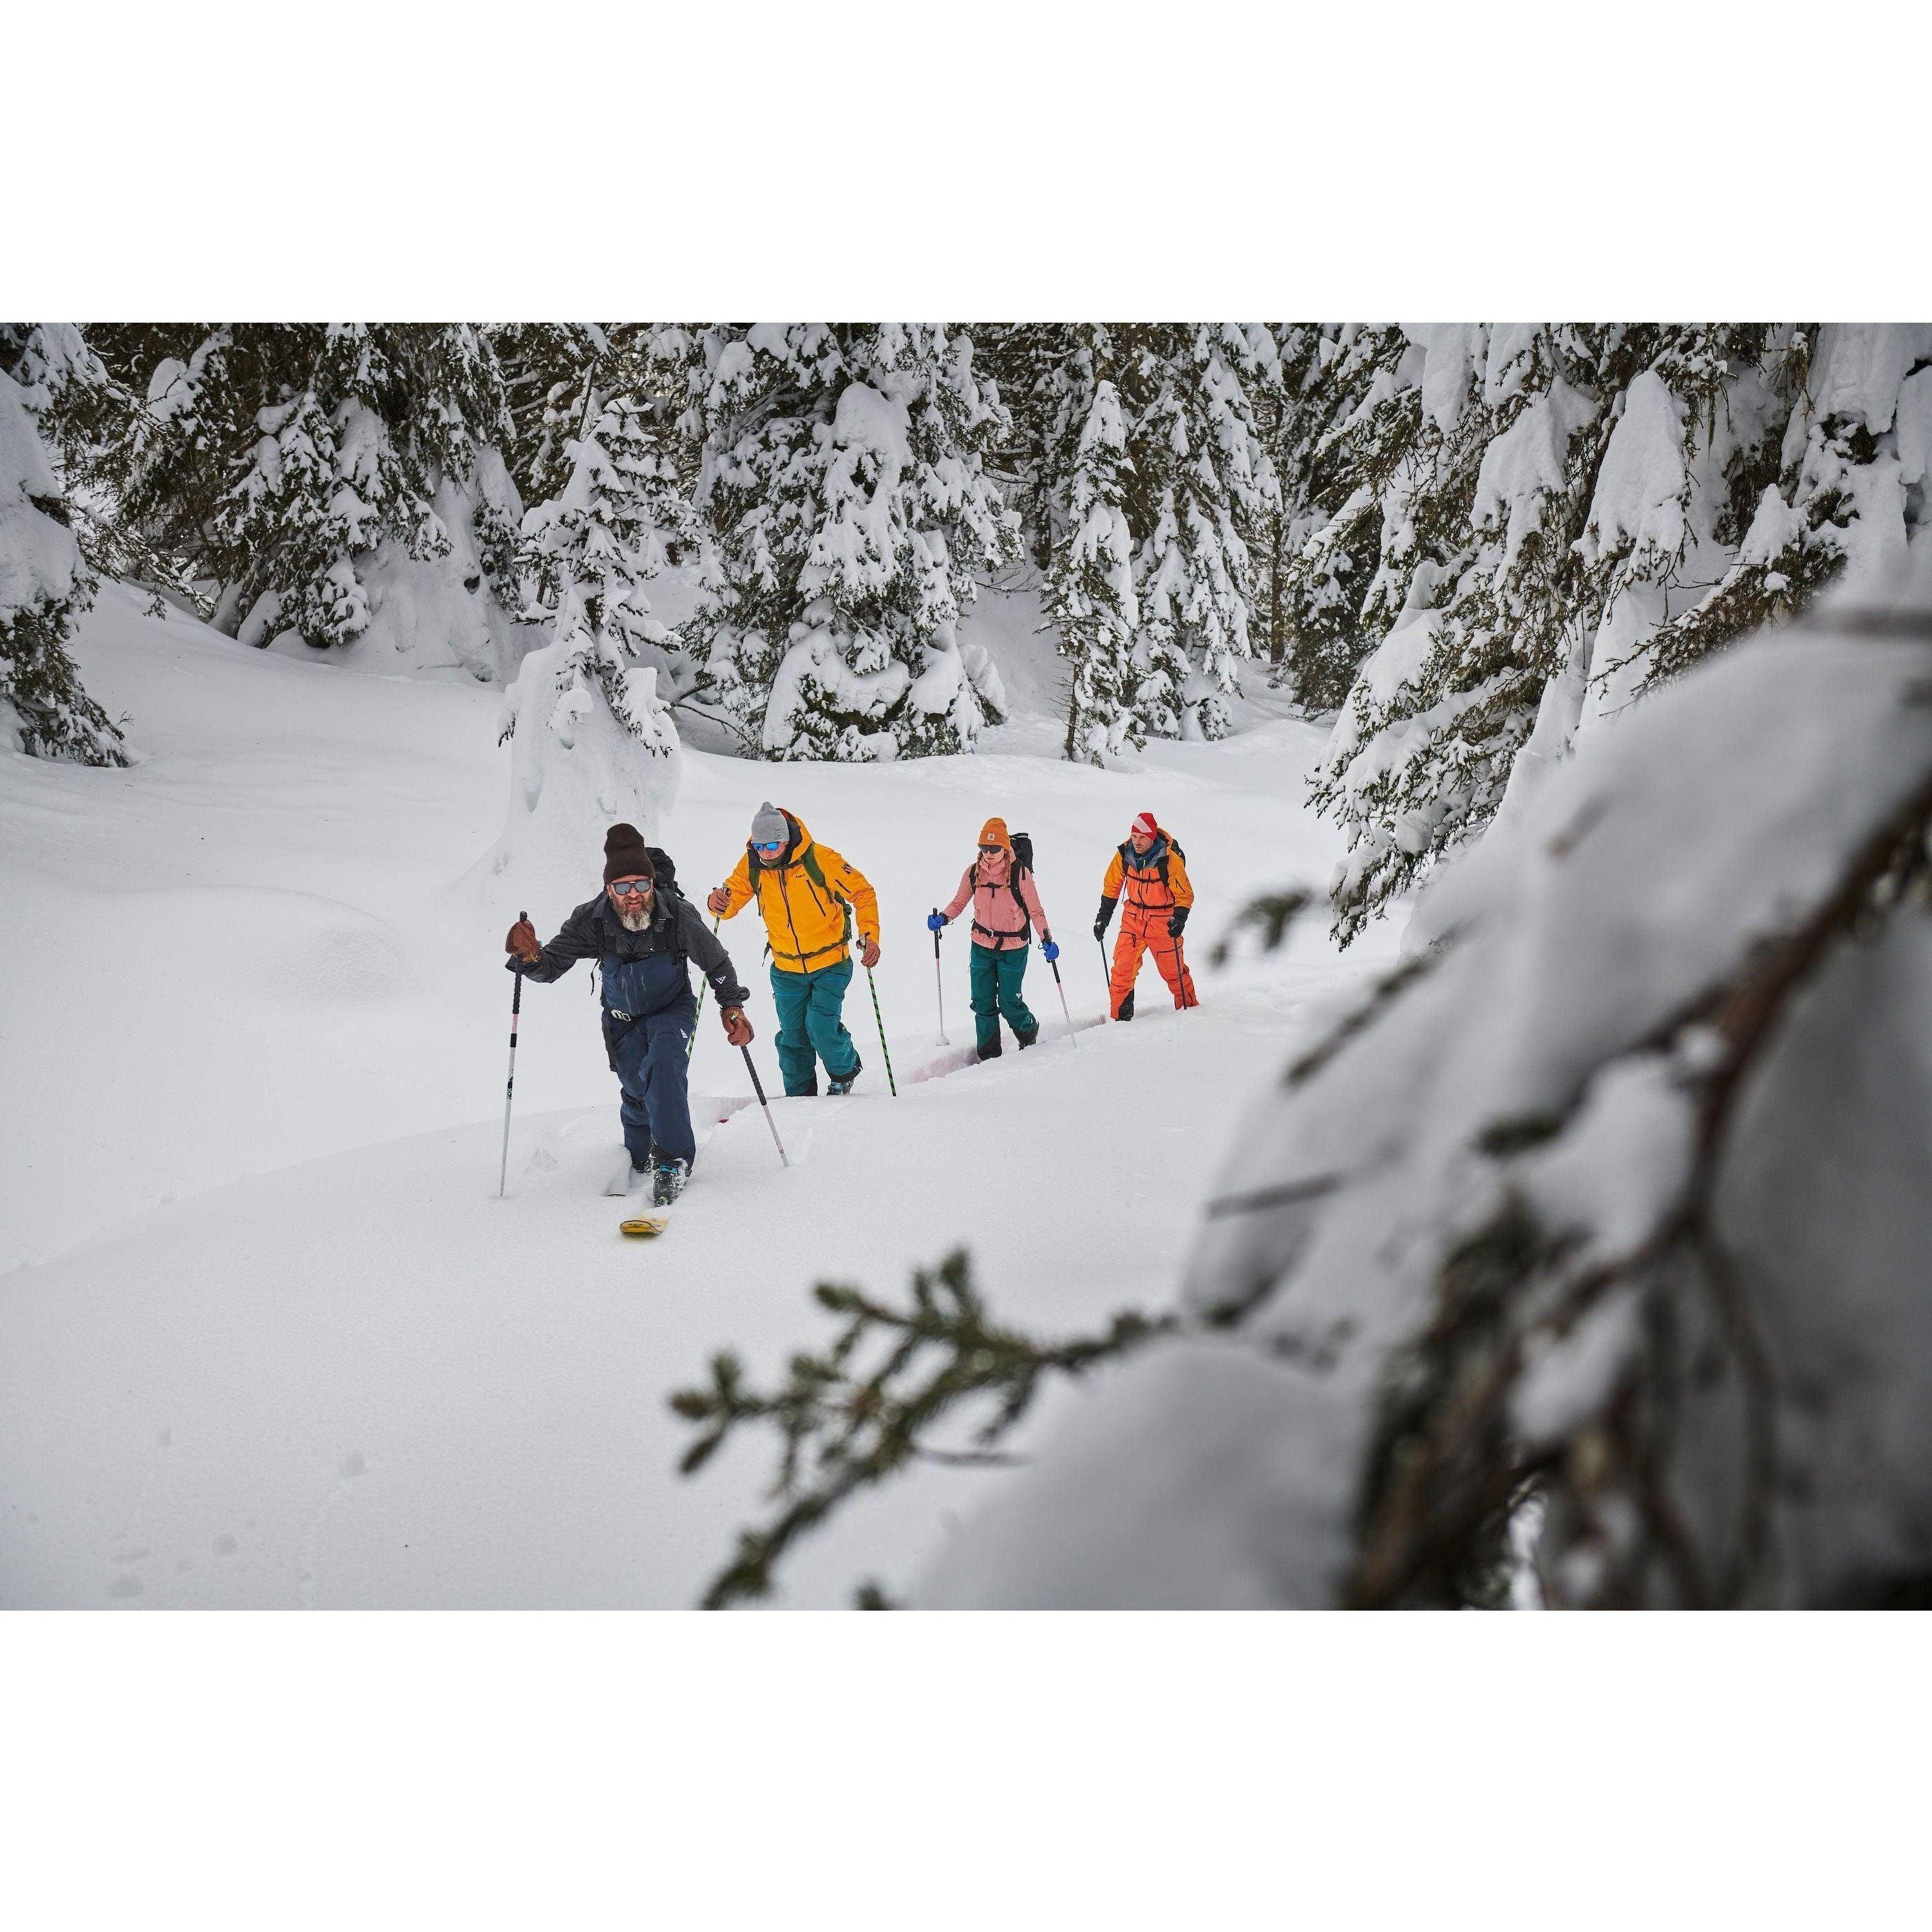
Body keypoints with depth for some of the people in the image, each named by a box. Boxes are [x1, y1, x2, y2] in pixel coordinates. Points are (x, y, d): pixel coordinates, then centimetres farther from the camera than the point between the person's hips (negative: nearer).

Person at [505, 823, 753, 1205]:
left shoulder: (678, 914, -28)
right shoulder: (592, 920, -25)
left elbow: (716, 962, -10)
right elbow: (551, 966, -18)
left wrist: (732, 1005, -12)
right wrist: (530, 957, -40)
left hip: (672, 1008, -2)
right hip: (623, 1018, 2)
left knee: (663, 1064, -29)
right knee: (638, 1088, 8)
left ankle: (672, 1159, -21)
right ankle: (639, 1156, 42)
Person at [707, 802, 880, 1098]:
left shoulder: (820, 859, -21)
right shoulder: (752, 865, -9)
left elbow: (862, 893, -13)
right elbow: (732, 900, -1)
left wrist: (870, 936, -24)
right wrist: (719, 902, -26)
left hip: (830, 964, -4)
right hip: (786, 968, 4)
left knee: (821, 1030, -10)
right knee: (792, 1036, 8)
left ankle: (844, 1072, 21)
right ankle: (799, 1095, 27)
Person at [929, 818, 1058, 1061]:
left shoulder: (1020, 874, -14)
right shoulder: (973, 873, -4)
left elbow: (1036, 911, -8)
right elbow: (958, 903, 8)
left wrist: (1046, 939, -19)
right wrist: (943, 918, -11)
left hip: (1013, 948, -3)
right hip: (982, 946, 3)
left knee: (1009, 1002, -1)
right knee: (983, 1002, 4)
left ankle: (1030, 1034, 30)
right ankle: (989, 1055, 18)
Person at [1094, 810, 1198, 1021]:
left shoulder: (1170, 859, -19)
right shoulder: (1124, 855, -7)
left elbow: (1185, 894, -10)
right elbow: (1112, 888, 8)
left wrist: (1179, 919, -25)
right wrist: (1102, 918, 6)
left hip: (1163, 922, -3)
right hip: (1133, 918, 3)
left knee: (1173, 969, 6)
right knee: (1123, 968, -7)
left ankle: (1189, 1006, 28)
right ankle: (1119, 1016, 0)